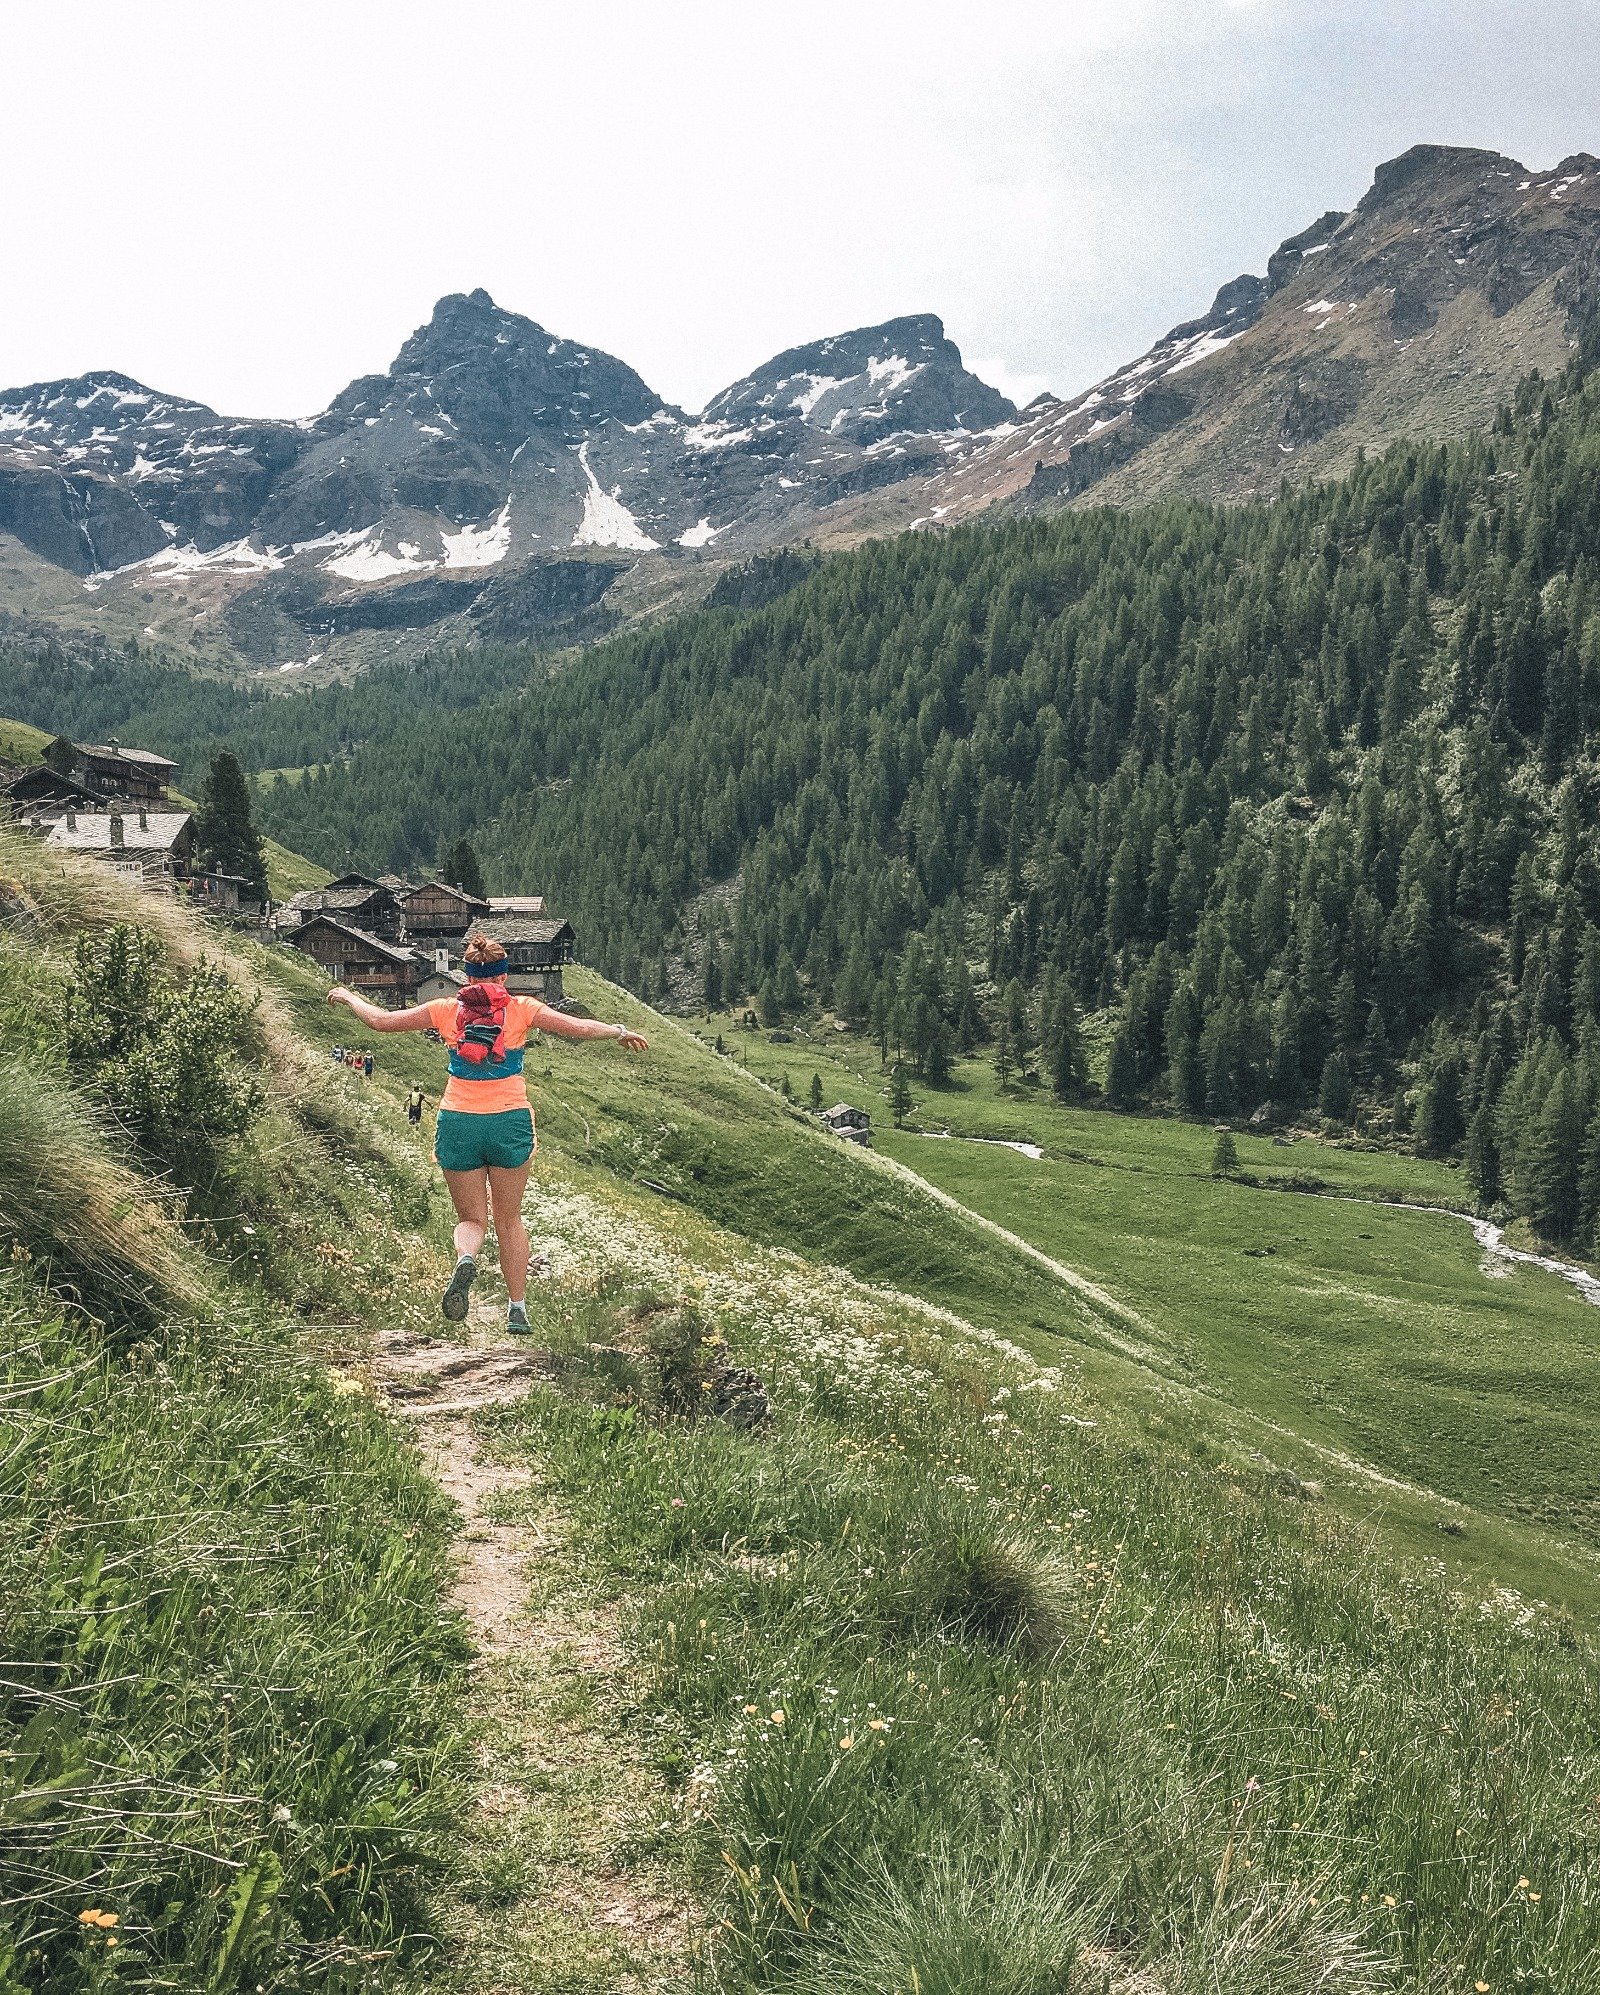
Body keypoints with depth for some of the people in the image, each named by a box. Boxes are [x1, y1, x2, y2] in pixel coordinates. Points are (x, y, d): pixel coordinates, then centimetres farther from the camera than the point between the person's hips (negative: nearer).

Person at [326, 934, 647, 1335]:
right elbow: (579, 1027, -2)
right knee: (509, 1219, 16)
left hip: (458, 1123, 0)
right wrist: (620, 1032, 16)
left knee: (471, 1218, 14)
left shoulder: (447, 1010, 2)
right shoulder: (521, 1009, -2)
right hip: (510, 1122, 0)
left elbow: (381, 1020, 8)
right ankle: (517, 1309, 15)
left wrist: (347, 997, 25)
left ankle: (465, 1258, -20)